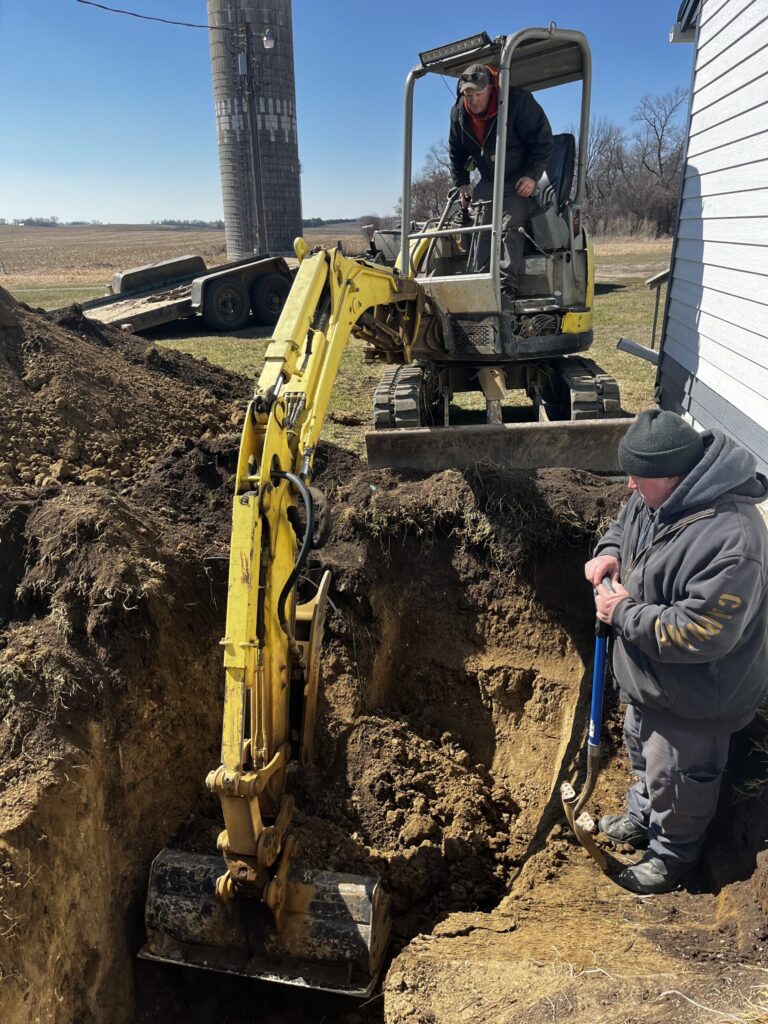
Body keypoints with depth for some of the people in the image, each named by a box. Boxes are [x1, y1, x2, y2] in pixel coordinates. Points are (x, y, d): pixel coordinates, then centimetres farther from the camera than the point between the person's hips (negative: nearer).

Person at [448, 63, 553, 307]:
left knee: (511, 228, -20)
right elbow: (456, 152, 12)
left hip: (520, 180, -6)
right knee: (482, 230, -3)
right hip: (488, 181, 6)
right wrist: (461, 182, 5)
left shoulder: (519, 101, -22)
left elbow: (543, 140, -15)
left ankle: (507, 288, -27)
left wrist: (532, 175, -21)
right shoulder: (458, 113, -5)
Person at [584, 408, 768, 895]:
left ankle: (675, 855, 43)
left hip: (694, 696, -9)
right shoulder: (658, 496, -9)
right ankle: (643, 817, 57)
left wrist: (624, 612, -27)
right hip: (649, 678, 9)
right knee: (643, 750, 31)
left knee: (676, 778, 16)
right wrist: (609, 552, -9)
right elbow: (624, 525, 13)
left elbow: (700, 633, -36)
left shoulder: (729, 540, -37)